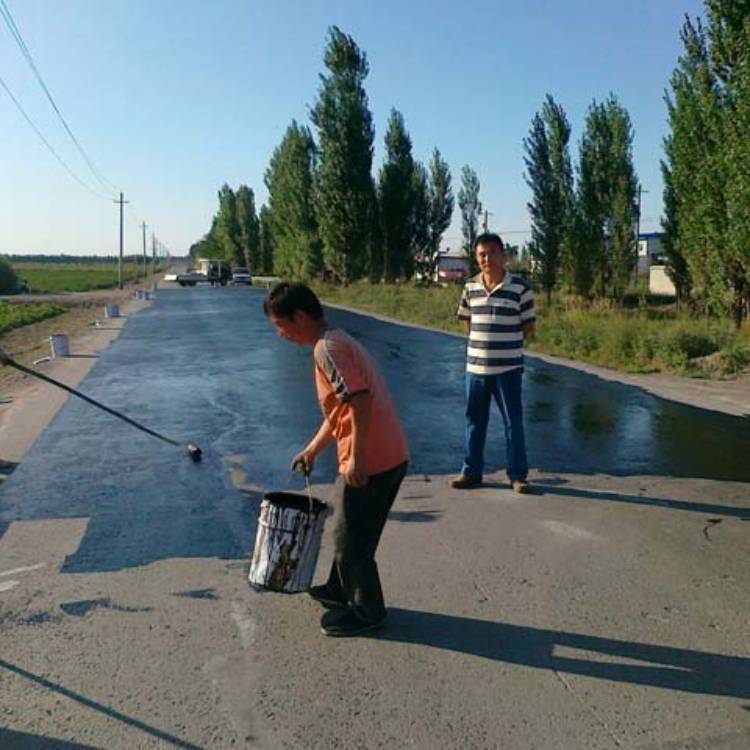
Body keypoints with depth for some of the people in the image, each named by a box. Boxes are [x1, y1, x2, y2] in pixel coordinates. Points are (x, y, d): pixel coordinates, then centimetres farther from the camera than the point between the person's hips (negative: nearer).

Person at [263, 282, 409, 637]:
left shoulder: (327, 347, -15)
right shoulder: (337, 342, 17)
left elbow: (360, 400, -26)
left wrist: (357, 457, -23)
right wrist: (311, 450, 27)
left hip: (370, 461, -10)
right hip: (390, 455, 10)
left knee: (350, 538, 6)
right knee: (350, 530, 25)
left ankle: (366, 610, 22)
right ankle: (341, 589, 42)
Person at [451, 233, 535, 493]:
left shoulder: (520, 288, -7)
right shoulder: (470, 287, 4)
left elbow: (528, 327, 0)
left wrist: (506, 342, 0)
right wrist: (482, 342, 8)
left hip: (508, 367, -4)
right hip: (475, 366, 4)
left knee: (513, 422, 4)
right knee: (474, 421, 12)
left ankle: (518, 475, 14)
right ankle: (471, 471, 24)